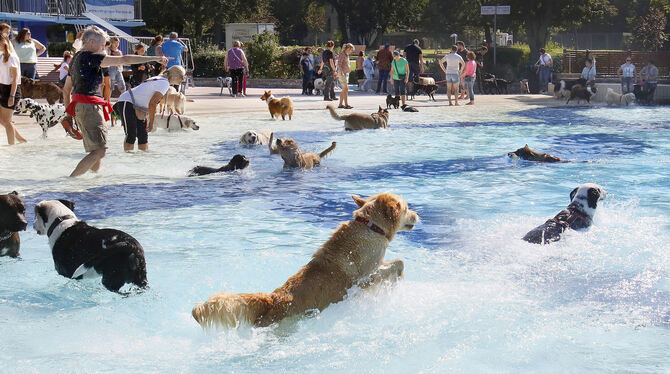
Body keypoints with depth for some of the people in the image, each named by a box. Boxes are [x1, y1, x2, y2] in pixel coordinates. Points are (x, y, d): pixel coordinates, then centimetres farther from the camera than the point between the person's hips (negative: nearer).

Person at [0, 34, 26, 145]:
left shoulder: (11, 57, -15)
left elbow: (15, 78, -18)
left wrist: (12, 96, -23)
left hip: (11, 89, -9)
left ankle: (11, 145, 5)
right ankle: (19, 138, 21)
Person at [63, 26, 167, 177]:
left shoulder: (76, 58, 19)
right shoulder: (91, 57, -9)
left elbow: (66, 89, 24)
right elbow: (124, 60, -12)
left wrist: (69, 112, 30)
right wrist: (155, 58, -9)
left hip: (79, 106, 10)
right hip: (89, 106, -10)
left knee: (97, 150, 16)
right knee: (100, 150, -13)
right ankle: (70, 180, -18)